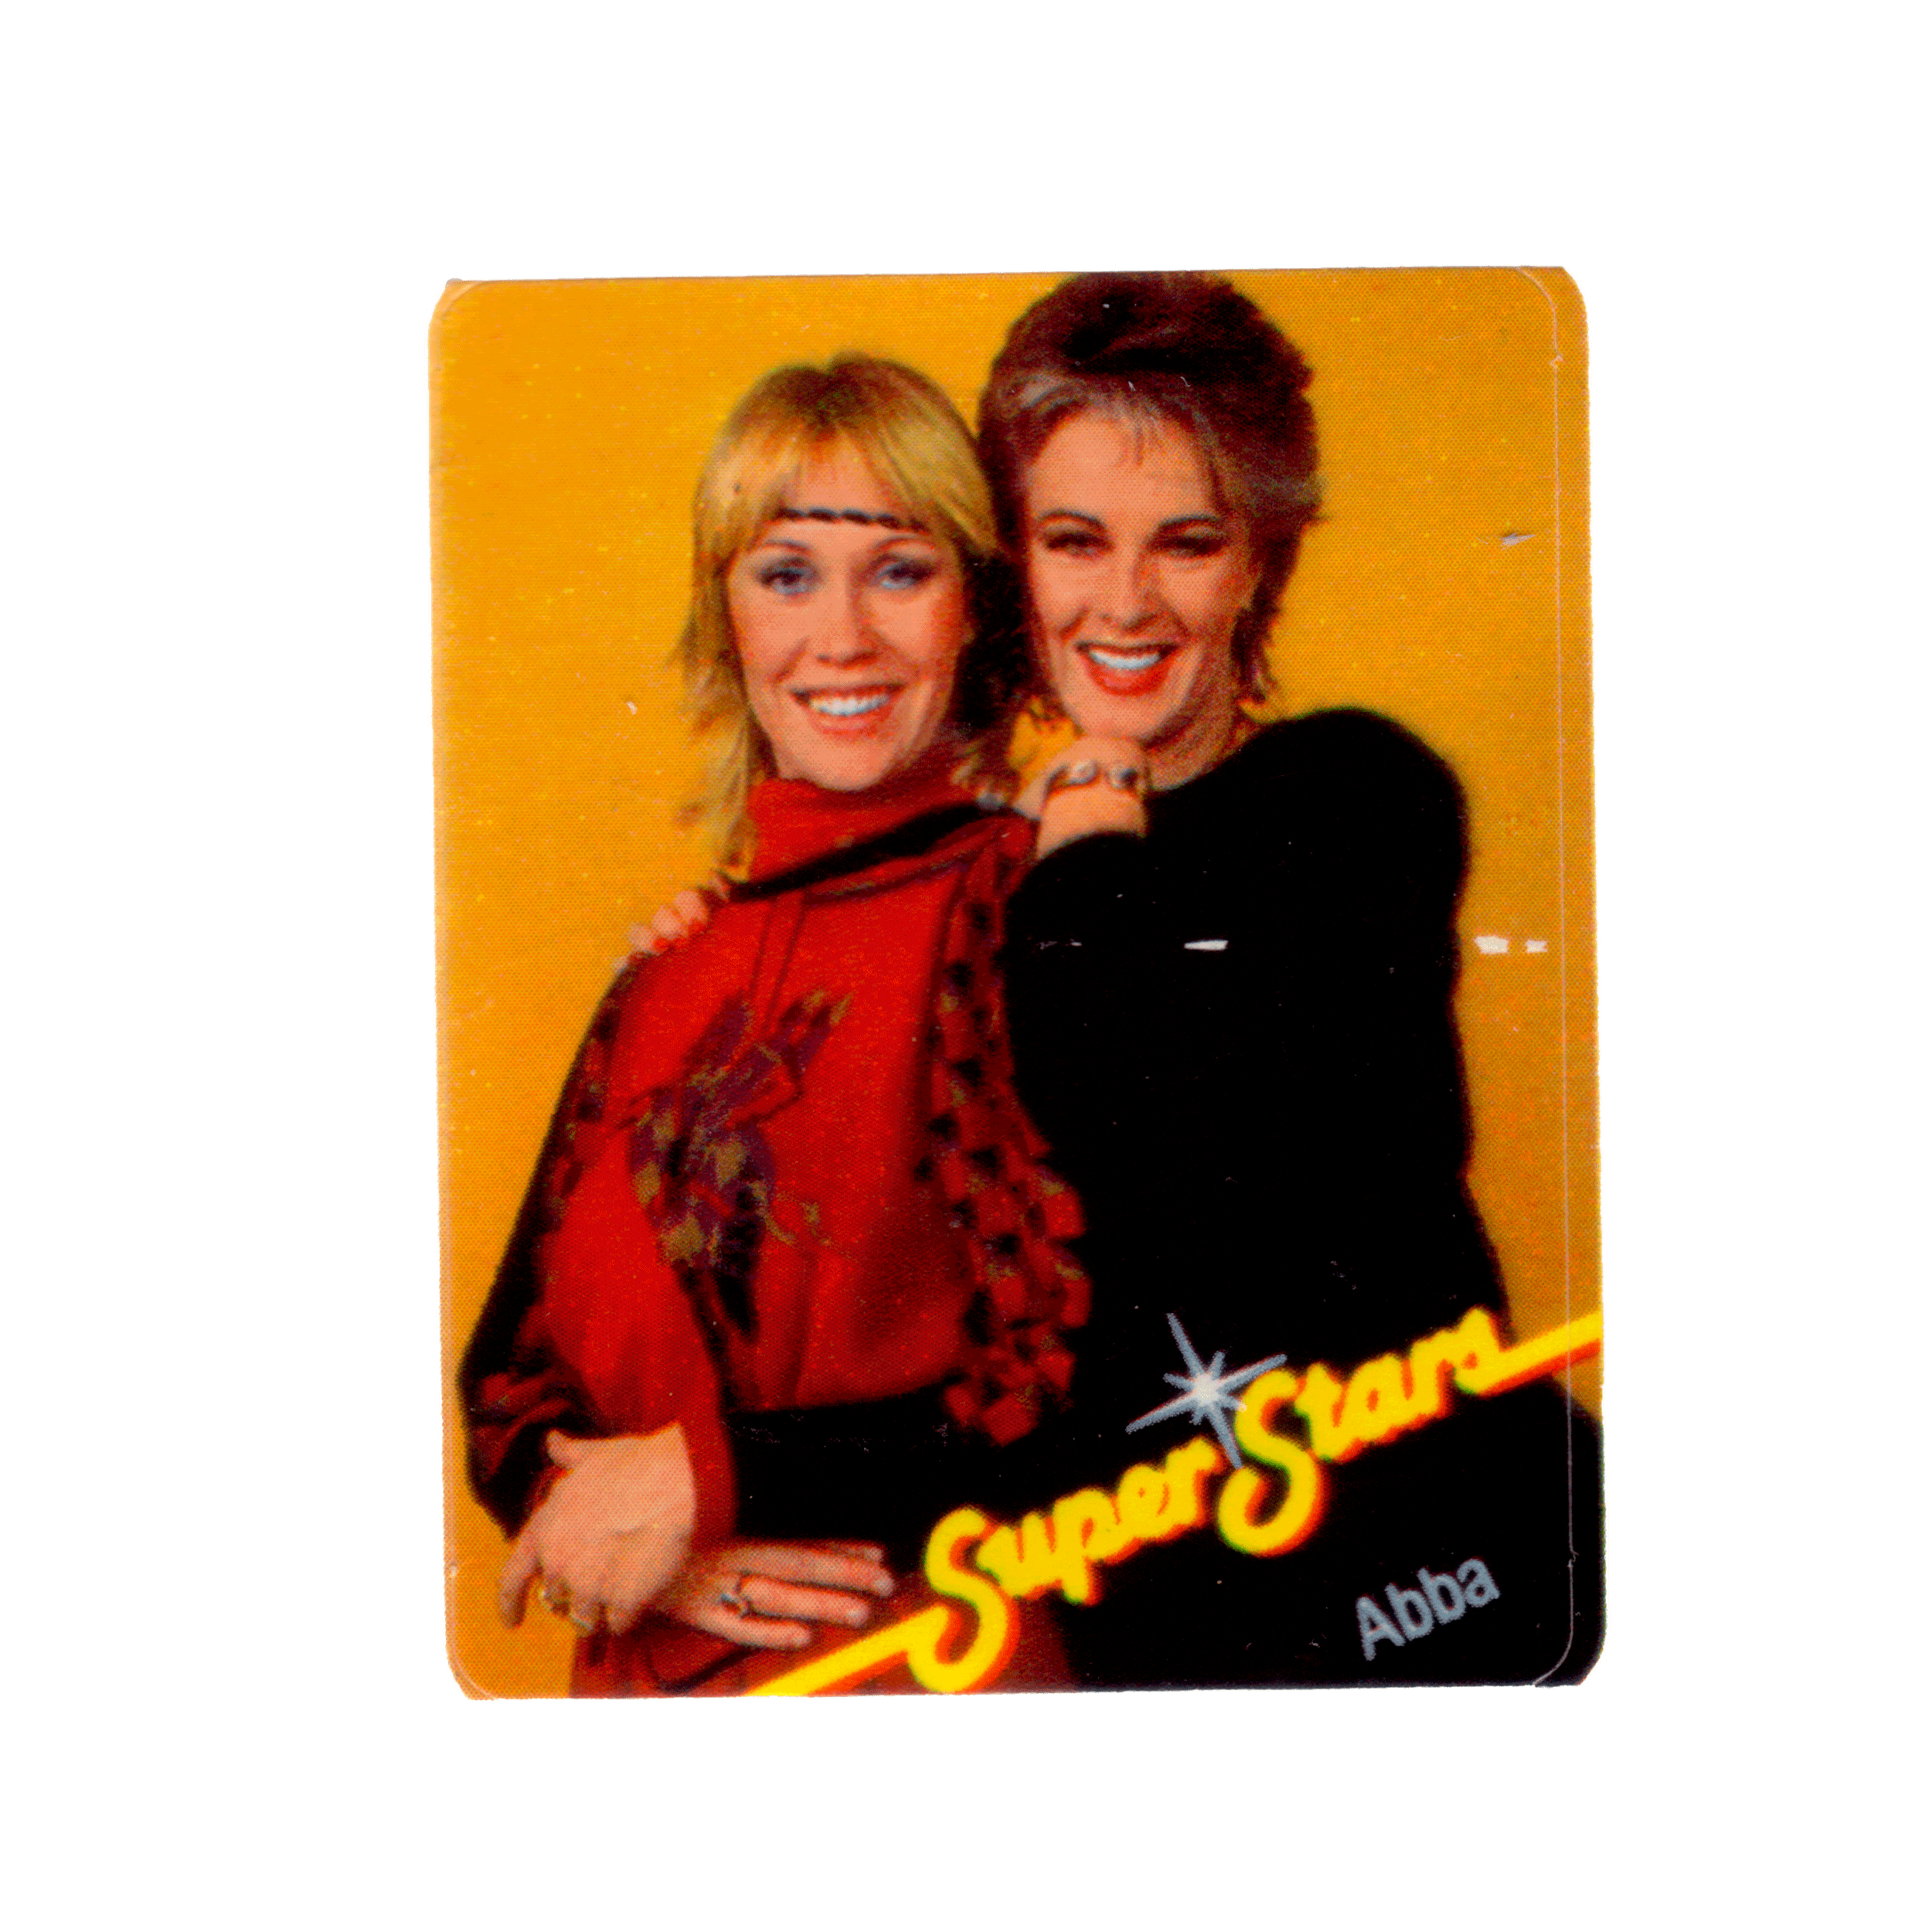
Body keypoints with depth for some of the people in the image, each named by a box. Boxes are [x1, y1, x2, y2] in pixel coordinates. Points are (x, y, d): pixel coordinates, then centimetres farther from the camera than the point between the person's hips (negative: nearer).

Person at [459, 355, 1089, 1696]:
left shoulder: (1027, 909, -5)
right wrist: (618, 1528, -7)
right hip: (651, 1669, 4)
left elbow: (1091, 1389, -10)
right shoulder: (669, 970, 11)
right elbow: (511, 1359, 12)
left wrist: (703, 1482, -7)